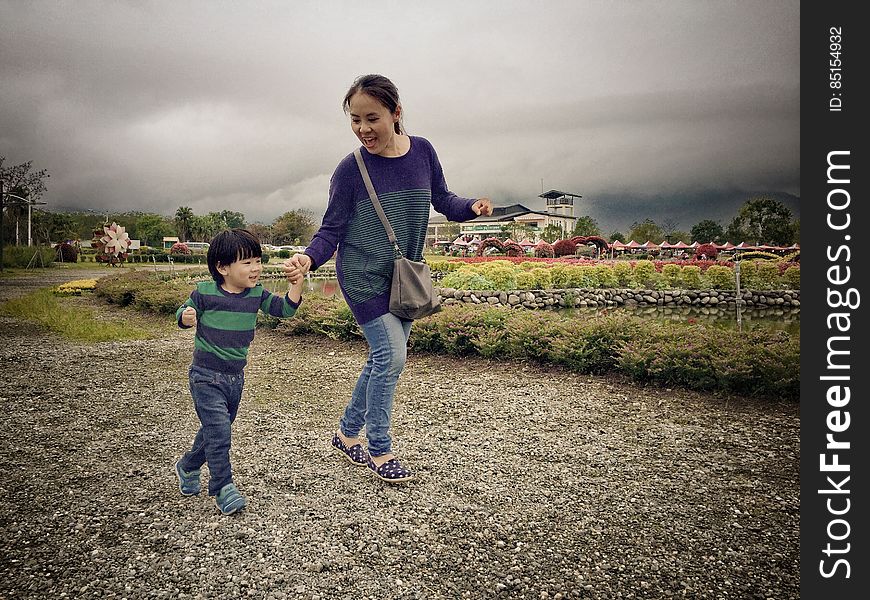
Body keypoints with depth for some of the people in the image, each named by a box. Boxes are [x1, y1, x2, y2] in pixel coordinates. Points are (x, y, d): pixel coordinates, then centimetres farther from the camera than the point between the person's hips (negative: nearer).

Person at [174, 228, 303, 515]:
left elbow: (284, 308, -6)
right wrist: (186, 317, -20)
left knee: (215, 429, 19)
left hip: (236, 377, 5)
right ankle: (223, 488, 3)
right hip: (206, 377, -5)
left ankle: (187, 467, 44)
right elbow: (183, 313, 3)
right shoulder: (205, 292, -11)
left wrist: (296, 285, -22)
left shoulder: (256, 293, -2)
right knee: (219, 431, -13)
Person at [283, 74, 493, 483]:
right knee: (391, 355, -12)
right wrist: (309, 258, -30)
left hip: (404, 276, 5)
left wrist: (472, 207, -14)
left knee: (383, 359, 11)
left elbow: (443, 200, 7)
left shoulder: (422, 151, -4)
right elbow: (331, 230, -10)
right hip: (363, 277, -5)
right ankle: (379, 450, 7)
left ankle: (347, 433, 30)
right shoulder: (350, 170, -13)